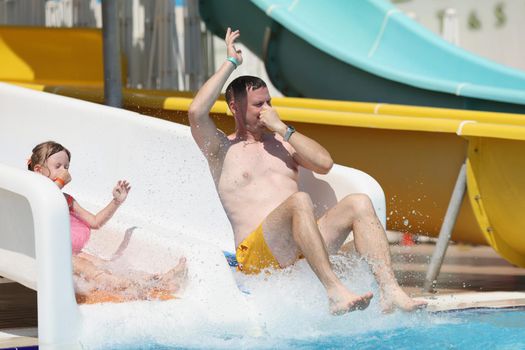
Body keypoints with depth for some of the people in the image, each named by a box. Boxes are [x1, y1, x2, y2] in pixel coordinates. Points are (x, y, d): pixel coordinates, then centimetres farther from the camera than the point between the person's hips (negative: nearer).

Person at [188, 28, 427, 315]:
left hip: (302, 248, 6)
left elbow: (324, 163, 10)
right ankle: (335, 292, -47)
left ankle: (390, 291, -31)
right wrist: (231, 62, 1)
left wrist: (282, 128, 6)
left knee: (359, 204, -16)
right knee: (299, 201, -34)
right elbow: (196, 112, -8)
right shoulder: (223, 149, 12)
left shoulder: (282, 141, 26)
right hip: (257, 253, -5)